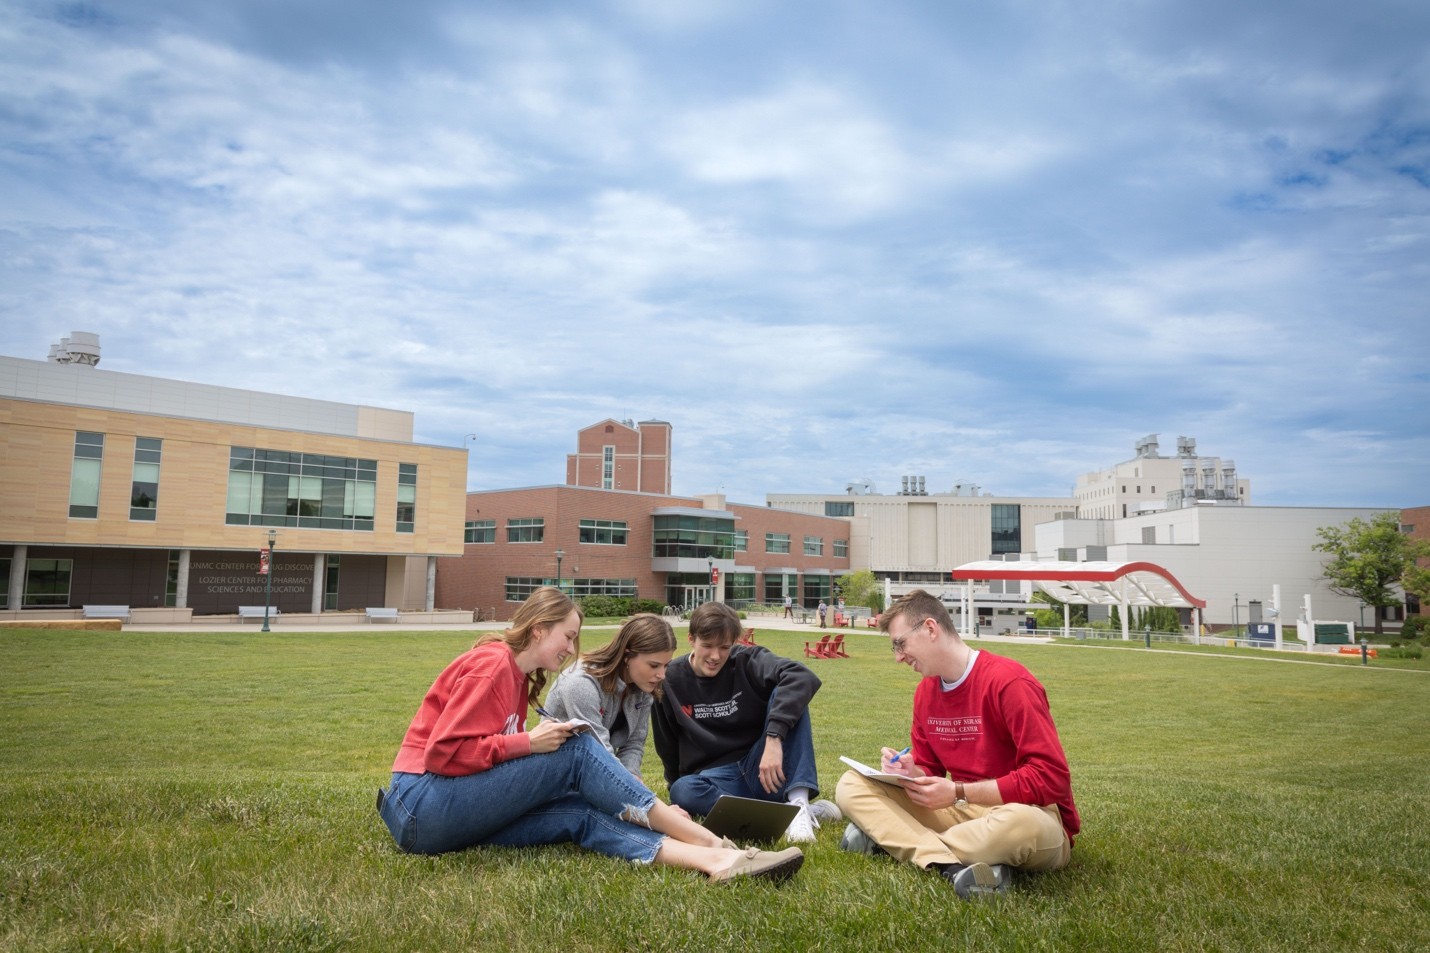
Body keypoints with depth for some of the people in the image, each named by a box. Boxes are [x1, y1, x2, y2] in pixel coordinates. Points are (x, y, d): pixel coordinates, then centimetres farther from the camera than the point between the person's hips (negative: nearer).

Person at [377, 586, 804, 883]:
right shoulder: (491, 665, -13)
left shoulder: (517, 675, 16)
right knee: (577, 750, -17)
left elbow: (503, 751, 12)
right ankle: (704, 840, -16)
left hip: (459, 807, 8)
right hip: (425, 806, -8)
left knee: (580, 814, -14)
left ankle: (713, 859, -31)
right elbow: (444, 753, -19)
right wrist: (529, 743, -18)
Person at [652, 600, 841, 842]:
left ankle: (799, 802, -33)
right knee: (682, 792, -34)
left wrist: (774, 738, -39)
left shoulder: (746, 661, -9)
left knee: (786, 696, -22)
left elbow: (803, 678, -29)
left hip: (762, 766, 0)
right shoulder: (670, 680, -3)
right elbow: (666, 746, 10)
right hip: (713, 776, 1)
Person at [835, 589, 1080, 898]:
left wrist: (959, 793, -21)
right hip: (963, 810, 7)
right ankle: (953, 864, -28)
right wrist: (909, 772, -12)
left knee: (1024, 824, -44)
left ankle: (887, 837, -24)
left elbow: (1052, 779, -22)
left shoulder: (1008, 682, -18)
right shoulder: (925, 691, 5)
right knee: (852, 785, -8)